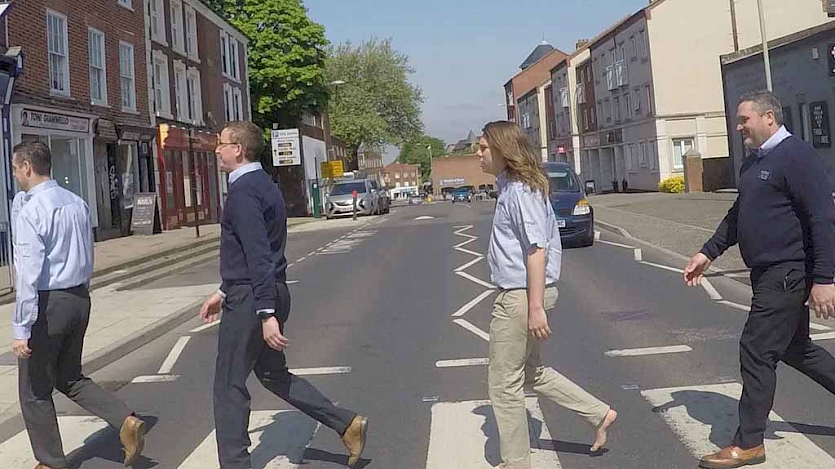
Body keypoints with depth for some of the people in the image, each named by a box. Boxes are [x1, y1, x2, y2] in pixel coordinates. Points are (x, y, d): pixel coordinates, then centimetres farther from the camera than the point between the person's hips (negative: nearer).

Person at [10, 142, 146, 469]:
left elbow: (29, 272, -21)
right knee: (70, 378, 21)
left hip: (47, 304, -7)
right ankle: (126, 421, 3)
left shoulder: (29, 211, -17)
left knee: (34, 391, 10)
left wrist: (21, 328, -18)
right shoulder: (78, 203, 6)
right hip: (80, 298, 7)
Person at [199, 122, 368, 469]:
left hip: (250, 299, -10)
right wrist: (224, 292, 25)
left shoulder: (243, 192, -17)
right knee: (273, 374, 20)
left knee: (229, 387, 3)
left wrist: (266, 314, -28)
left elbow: (258, 256, -25)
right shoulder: (264, 185, 14)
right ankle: (347, 424, 19)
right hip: (270, 294, 10)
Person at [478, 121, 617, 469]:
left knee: (505, 383, 3)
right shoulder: (511, 186, 12)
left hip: (520, 297, -10)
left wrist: (536, 308, -23)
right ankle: (599, 414, 28)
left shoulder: (520, 190, -17)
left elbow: (537, 249, -22)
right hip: (515, 294, 10)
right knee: (529, 371, 23)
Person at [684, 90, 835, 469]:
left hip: (787, 274, -10)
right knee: (795, 348, 18)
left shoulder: (797, 156, -15)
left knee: (757, 352, -5)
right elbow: (738, 214, 23)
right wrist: (708, 253, 18)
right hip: (768, 273, 10)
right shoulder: (753, 162, 14)